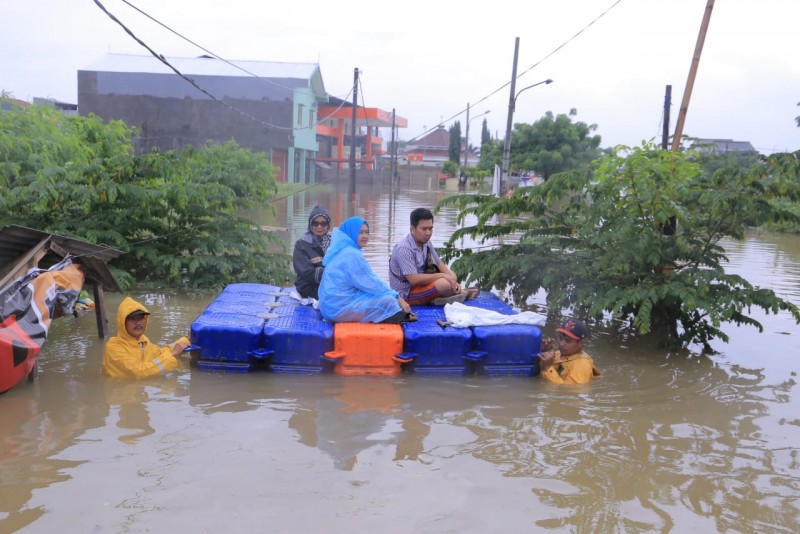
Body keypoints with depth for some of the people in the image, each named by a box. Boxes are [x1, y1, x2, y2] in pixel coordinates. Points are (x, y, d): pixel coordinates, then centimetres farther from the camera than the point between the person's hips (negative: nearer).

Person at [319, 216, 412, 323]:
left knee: (385, 296, 16)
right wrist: (397, 297, -7)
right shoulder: (352, 254, -17)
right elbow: (371, 283, -15)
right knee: (388, 301, -15)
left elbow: (365, 281, 16)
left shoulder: (343, 250, 14)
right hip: (340, 307, -11)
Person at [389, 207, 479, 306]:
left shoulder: (426, 243, 3)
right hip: (406, 294, -9)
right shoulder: (403, 248, -22)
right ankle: (461, 293, 1)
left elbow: (440, 265, 7)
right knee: (444, 283, -26)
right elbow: (414, 280, -28)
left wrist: (452, 279, -13)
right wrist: (443, 275, -23)